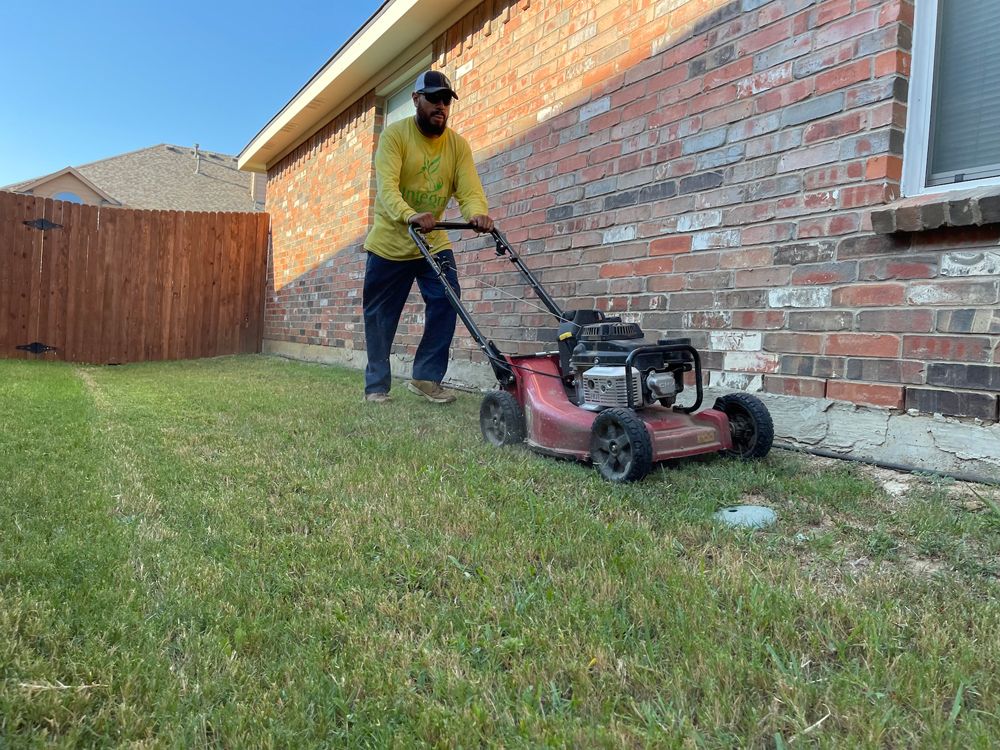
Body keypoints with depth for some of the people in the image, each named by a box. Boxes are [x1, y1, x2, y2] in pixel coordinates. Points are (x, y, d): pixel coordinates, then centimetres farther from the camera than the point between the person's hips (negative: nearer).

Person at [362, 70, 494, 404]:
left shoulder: (457, 144, -1)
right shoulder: (395, 134, -12)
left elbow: (469, 189, -14)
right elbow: (387, 187, -26)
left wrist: (477, 213, -38)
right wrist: (409, 215, -46)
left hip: (433, 242, 3)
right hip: (389, 242, -3)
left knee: (446, 302, -13)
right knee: (379, 317, 3)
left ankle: (427, 377, 1)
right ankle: (376, 385, 19)